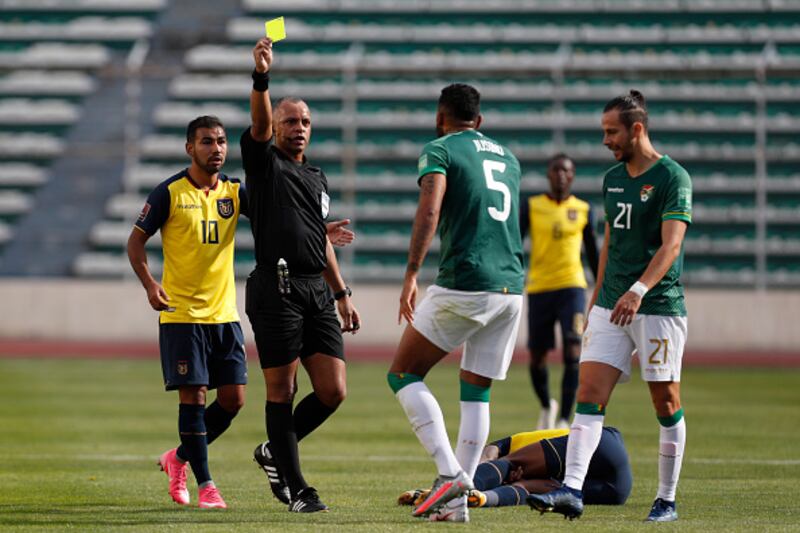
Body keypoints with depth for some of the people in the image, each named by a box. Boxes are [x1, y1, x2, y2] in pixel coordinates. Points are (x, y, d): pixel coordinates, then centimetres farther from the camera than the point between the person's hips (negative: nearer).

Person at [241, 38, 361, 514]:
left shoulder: (318, 178, 22)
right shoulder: (264, 162, 3)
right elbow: (260, 123, -17)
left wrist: (343, 294, 24)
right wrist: (262, 76, -34)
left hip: (318, 292, 6)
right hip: (277, 290, -6)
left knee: (333, 391, -1)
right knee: (282, 390, -2)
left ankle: (274, 452, 21)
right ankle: (294, 488, 5)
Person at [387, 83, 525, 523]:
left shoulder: (440, 150, 0)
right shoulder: (507, 157, 20)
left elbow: (429, 211, -16)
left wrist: (410, 277, -20)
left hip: (463, 284, -6)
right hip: (511, 287, 6)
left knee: (403, 375, 5)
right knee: (475, 392, 12)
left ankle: (450, 472, -11)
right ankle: (457, 500, 8)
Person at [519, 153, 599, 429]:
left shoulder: (583, 210, 6)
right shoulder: (530, 206, 3)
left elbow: (592, 253, 15)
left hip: (572, 287, -1)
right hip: (539, 289, 1)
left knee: (573, 354, -17)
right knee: (537, 358, 7)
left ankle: (564, 420, -14)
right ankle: (547, 407, 35)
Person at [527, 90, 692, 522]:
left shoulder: (672, 178, -10)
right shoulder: (612, 179, 13)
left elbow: (671, 244, -20)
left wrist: (639, 290, -32)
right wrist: (596, 297, 22)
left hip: (659, 306, -6)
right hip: (611, 306, 7)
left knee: (666, 403, 2)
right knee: (589, 395, -7)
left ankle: (666, 500, 11)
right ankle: (571, 490, -14)